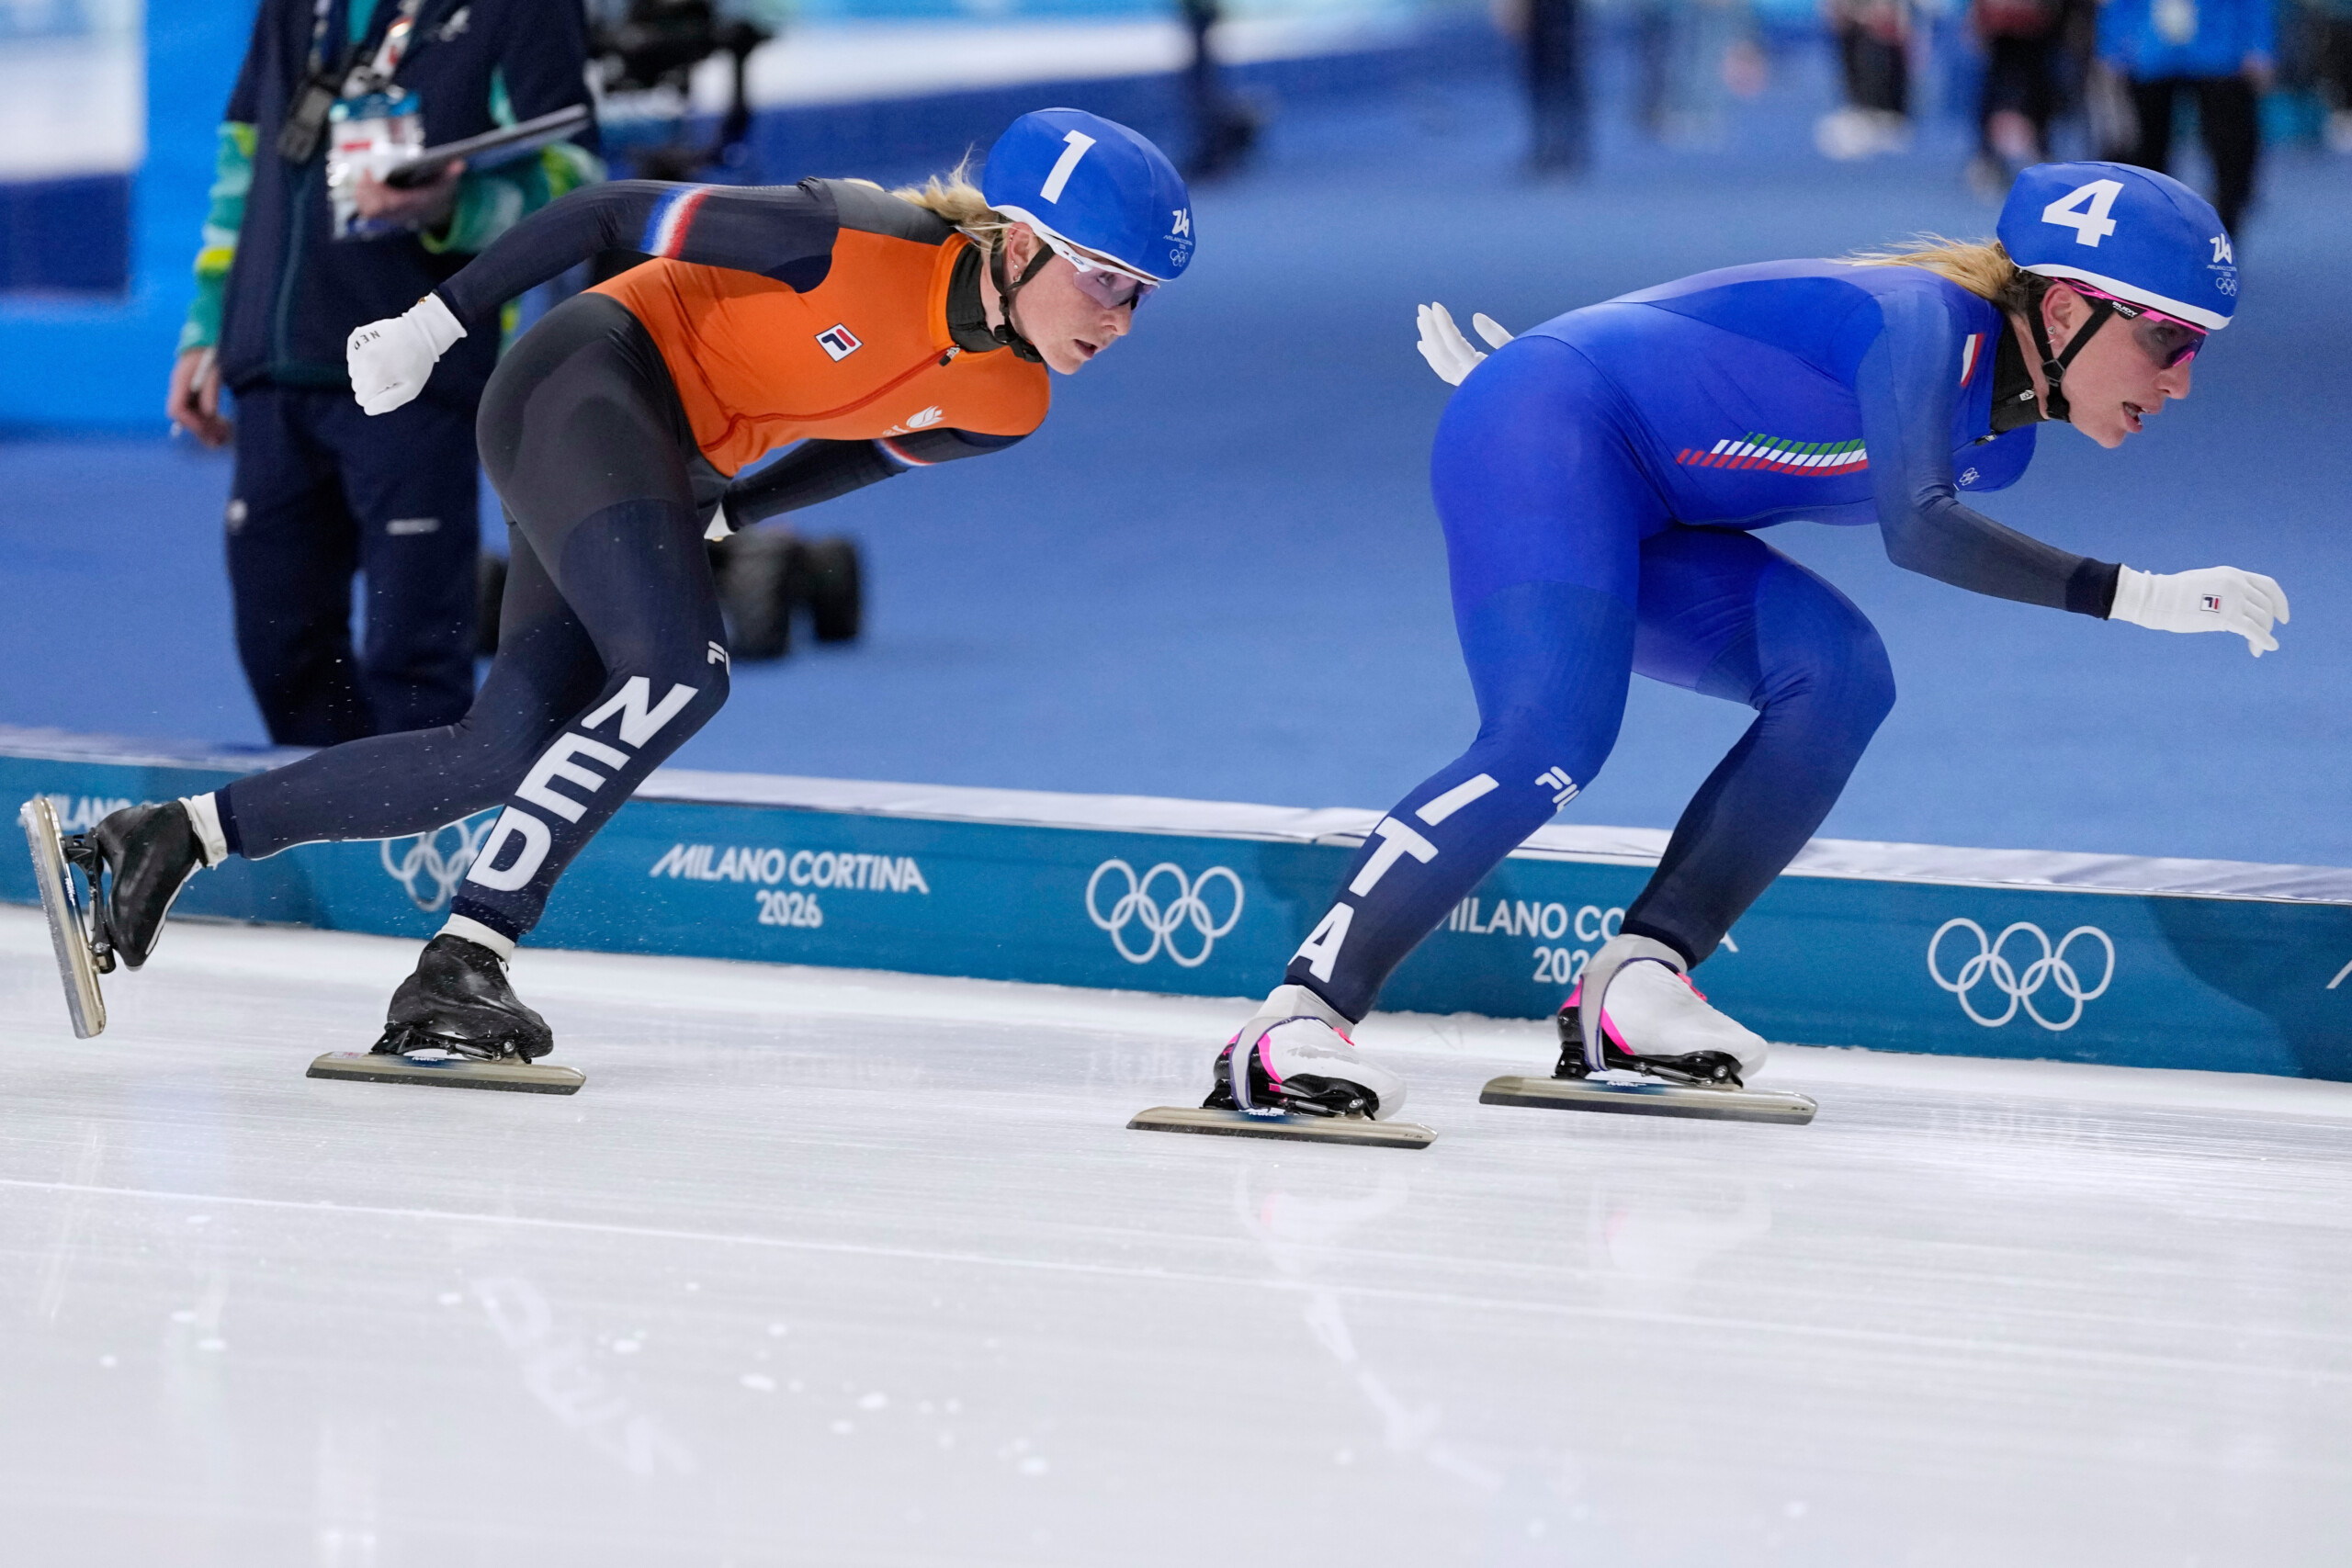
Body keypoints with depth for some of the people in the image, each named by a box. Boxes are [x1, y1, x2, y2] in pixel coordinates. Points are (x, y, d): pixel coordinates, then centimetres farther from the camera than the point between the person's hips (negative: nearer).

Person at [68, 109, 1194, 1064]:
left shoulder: (1003, 407, -4)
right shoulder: (870, 243, -26)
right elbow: (621, 213, -16)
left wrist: (722, 514, 21)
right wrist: (435, 325, -9)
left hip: (672, 470, 8)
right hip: (588, 387, -8)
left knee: (511, 755, 0)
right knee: (678, 674, -28)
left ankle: (178, 836, 10)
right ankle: (463, 961, -28)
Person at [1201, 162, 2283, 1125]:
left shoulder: (2000, 444, 10)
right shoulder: (1926, 322, -20)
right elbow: (1916, 526, -36)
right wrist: (2132, 595, -36)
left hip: (1637, 514, 9)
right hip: (1538, 437, -9)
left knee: (1836, 678, -10)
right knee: (1550, 738, -27)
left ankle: (1634, 985, -13)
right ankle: (1291, 1030, -29)